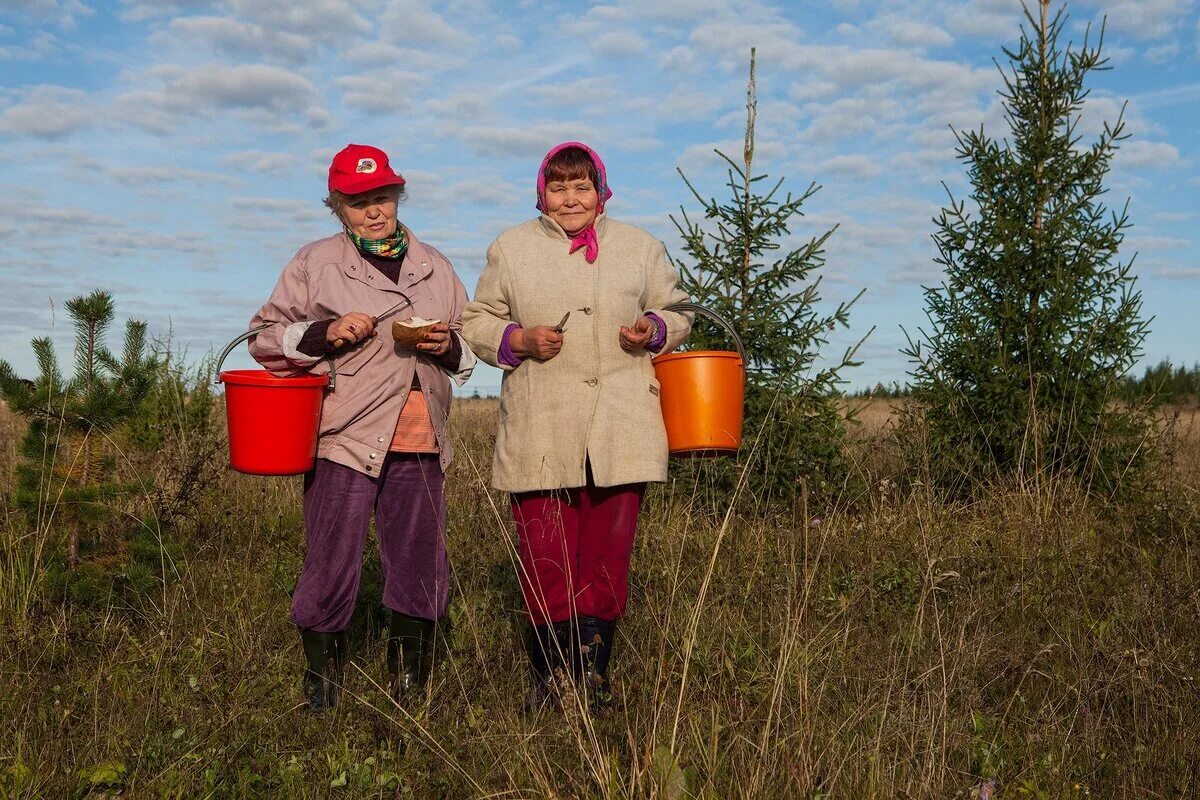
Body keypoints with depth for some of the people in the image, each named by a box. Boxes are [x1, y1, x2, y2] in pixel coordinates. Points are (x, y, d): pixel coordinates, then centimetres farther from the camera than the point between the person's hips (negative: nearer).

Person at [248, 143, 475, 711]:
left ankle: (410, 695, 22)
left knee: (422, 570, 7)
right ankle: (321, 694, 16)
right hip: (346, 437, -3)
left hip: (420, 445, 4)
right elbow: (265, 337, 6)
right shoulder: (315, 263, 7)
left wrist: (449, 346, 0)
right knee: (330, 568, -1)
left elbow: (471, 344, 24)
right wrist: (325, 334, -11)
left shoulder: (434, 267, 17)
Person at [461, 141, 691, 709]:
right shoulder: (510, 249, 11)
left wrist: (653, 330, -3)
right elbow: (477, 322, 12)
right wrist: (520, 339, -7)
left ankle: (592, 674, 17)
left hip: (620, 432, 1)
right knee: (545, 560, -2)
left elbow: (676, 314, 20)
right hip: (540, 433, -1)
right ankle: (550, 675, 13)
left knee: (607, 557, 3)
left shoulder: (640, 247, 14)